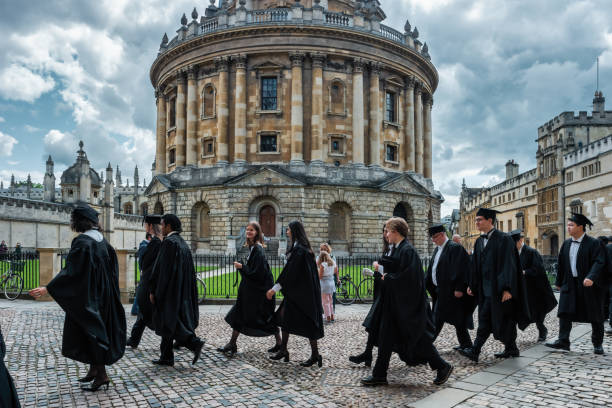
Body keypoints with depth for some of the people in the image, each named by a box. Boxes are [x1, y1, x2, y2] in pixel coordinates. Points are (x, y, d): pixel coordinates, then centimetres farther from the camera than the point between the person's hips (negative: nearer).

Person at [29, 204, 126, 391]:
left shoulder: (82, 241, -18)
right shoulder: (102, 240, 7)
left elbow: (70, 271, -22)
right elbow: (113, 267, 13)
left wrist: (48, 288, -22)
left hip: (87, 297, -8)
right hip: (103, 295, 8)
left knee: (89, 331, 1)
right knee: (99, 329, 16)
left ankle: (101, 374, 5)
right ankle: (94, 370, 26)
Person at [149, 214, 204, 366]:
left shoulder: (169, 242, -14)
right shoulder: (183, 243, 13)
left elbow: (160, 268, -17)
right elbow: (189, 270, 16)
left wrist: (152, 290, -11)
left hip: (168, 290, -9)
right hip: (181, 291, 9)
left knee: (169, 323, -4)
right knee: (170, 323, 13)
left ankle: (194, 343, -13)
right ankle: (166, 357, 19)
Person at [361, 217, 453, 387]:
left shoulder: (407, 251, -18)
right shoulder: (396, 249, 10)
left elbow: (406, 277, -24)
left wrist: (388, 278, -13)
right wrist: (386, 275, 2)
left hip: (406, 305, -10)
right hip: (394, 303, 10)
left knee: (419, 339, 3)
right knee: (386, 337, 10)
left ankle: (442, 367, 21)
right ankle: (379, 376, 17)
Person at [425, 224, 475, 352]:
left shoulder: (454, 248, -14)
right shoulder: (437, 249, 14)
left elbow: (460, 269, -19)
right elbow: (432, 269, 19)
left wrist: (459, 288, -22)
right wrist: (427, 285, 16)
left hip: (449, 291, -9)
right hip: (440, 290, 9)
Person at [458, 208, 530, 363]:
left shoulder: (503, 239, -11)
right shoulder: (479, 241, 12)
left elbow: (508, 264, -16)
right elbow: (475, 266, 16)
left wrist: (507, 288, -21)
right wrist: (472, 285, 13)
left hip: (498, 288, -8)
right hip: (485, 288, 8)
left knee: (486, 320, -8)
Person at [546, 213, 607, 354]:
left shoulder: (593, 243, -9)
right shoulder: (566, 243, 7)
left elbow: (599, 262, -18)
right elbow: (561, 263, 13)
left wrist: (591, 277, -33)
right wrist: (559, 282, 15)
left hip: (588, 285, -5)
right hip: (570, 285, 5)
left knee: (595, 316, 8)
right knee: (564, 313, -4)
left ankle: (597, 344, 23)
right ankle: (563, 341, -3)